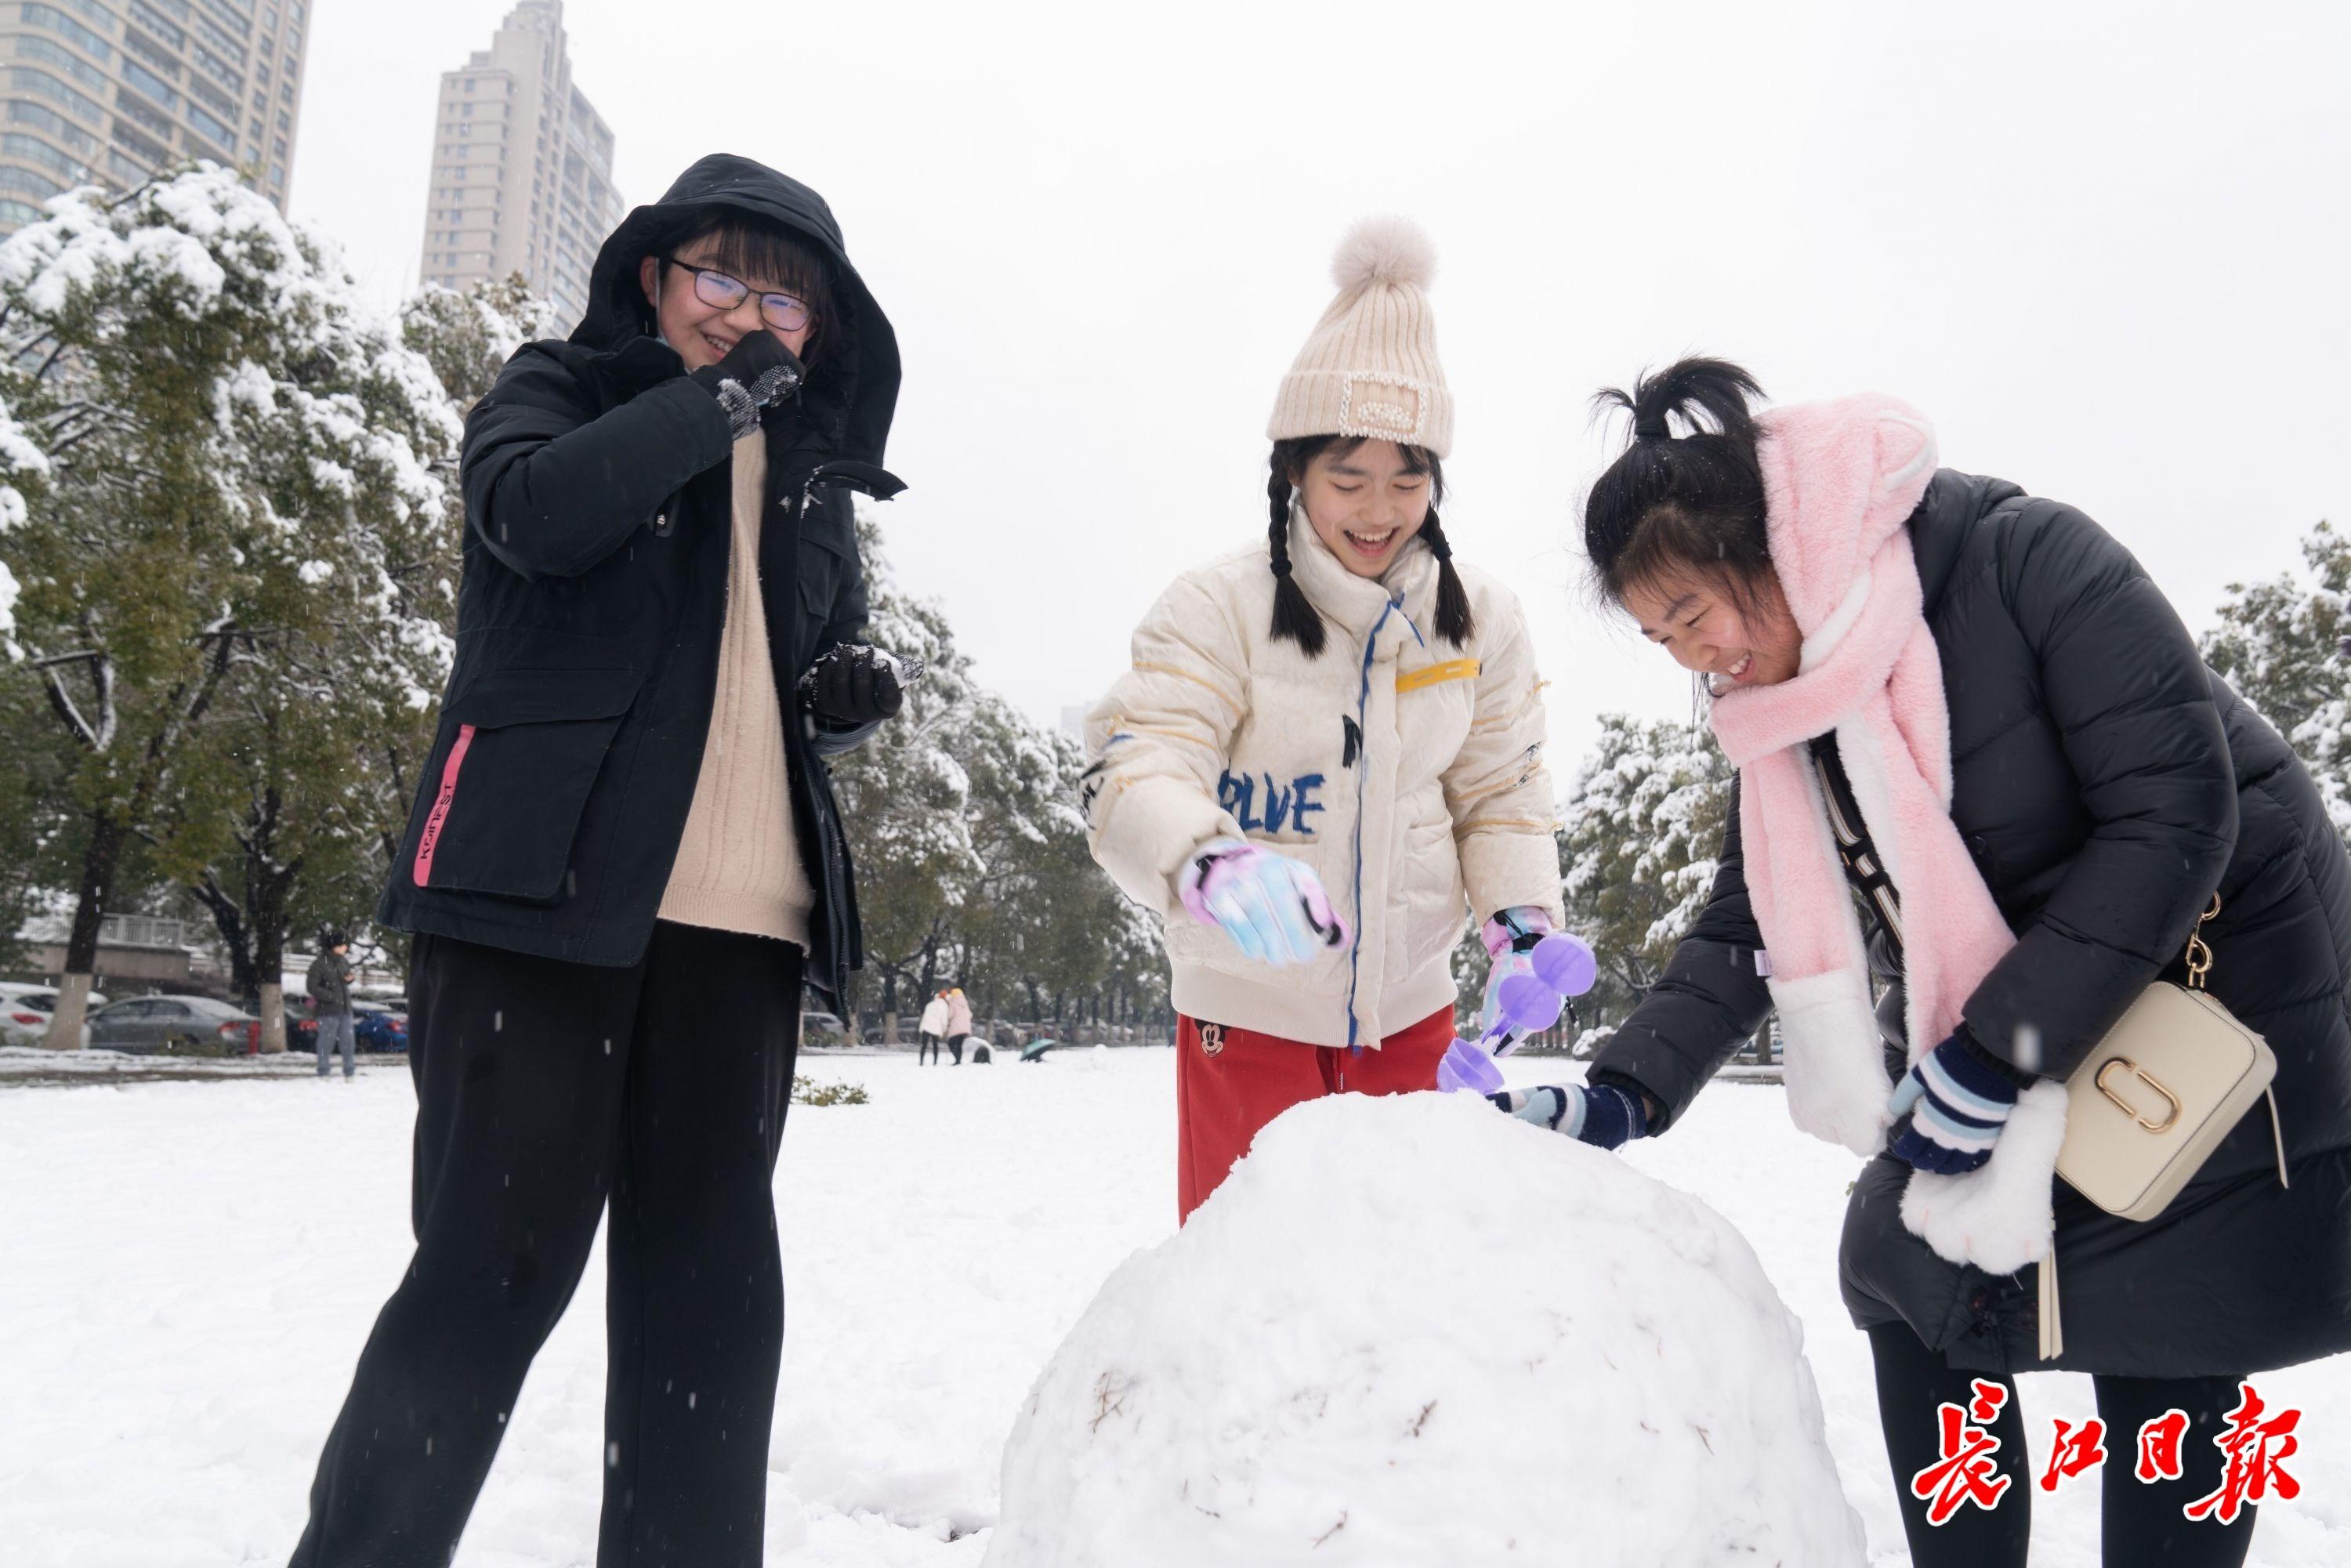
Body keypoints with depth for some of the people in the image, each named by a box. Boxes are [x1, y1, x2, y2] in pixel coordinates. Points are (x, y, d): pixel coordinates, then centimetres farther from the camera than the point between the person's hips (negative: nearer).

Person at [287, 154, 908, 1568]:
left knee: (711, 1276, 5)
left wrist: (853, 691, 7)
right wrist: (721, 392, -8)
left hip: (740, 913, 5)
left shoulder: (812, 467, 22)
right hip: (545, 878, -4)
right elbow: (535, 510, -14)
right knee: (503, 1253, -4)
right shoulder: (564, 388, 10)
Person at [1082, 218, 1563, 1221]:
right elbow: (1133, 774, -23)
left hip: (1409, 1015, 4)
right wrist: (1210, 863, -44)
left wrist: (1521, 917, -10)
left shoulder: (1480, 621, 1)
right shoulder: (1219, 608, -15)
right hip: (1249, 1014, -4)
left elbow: (1500, 790, 8)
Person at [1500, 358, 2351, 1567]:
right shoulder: (1781, 711, -3)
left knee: (2165, 1357, -3)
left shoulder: (2023, 560, -23)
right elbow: (1746, 935, -1)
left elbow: (2177, 812, -25)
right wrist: (1614, 1099, -14)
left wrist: (1989, 1059, -27)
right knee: (1912, 1288, 2)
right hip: (1987, 1052, 6)